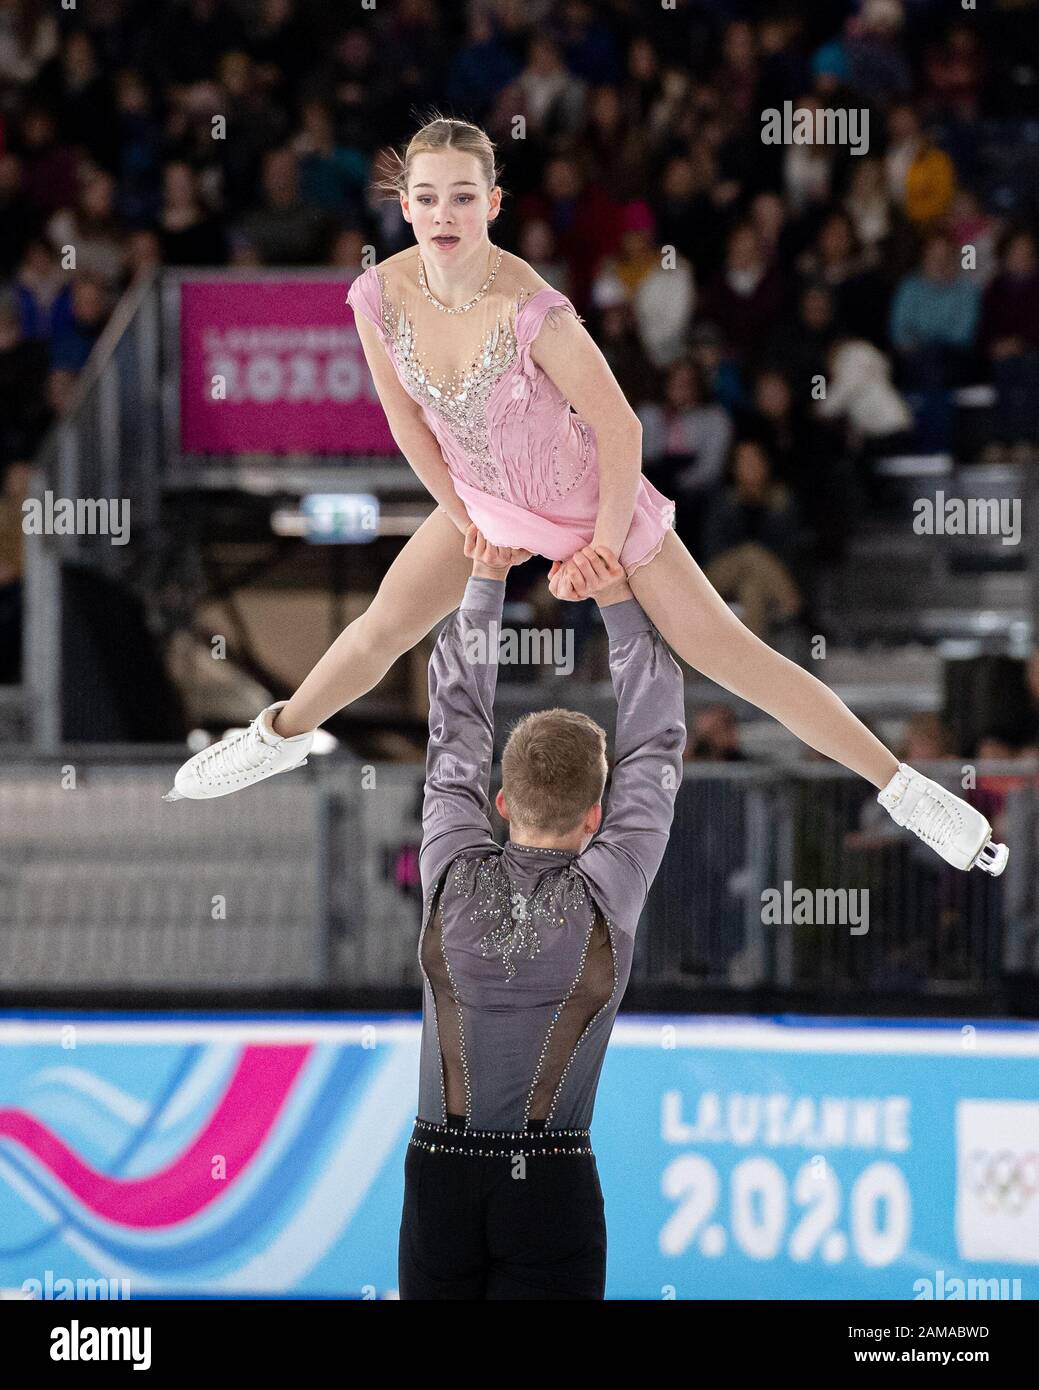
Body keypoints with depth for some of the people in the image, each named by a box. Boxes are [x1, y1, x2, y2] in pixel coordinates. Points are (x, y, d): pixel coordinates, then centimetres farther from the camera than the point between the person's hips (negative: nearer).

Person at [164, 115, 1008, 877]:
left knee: (726, 652, -1)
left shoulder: (532, 312, -37)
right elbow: (406, 416, -3)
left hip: (590, 499, -5)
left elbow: (619, 427, -24)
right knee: (382, 630, 17)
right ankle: (282, 738, 47)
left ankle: (903, 788, 7)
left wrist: (602, 549, -14)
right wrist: (468, 525, 4)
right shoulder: (380, 297, -22)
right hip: (483, 497, 5)